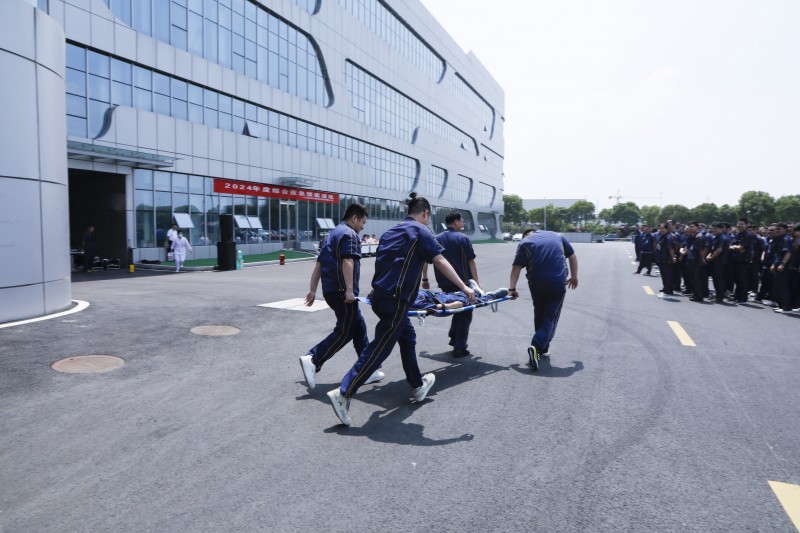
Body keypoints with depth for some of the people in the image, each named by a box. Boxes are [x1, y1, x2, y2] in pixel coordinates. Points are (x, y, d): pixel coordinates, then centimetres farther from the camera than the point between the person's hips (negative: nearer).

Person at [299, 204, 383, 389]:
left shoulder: (332, 234, 23)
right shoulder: (349, 234, -7)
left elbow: (319, 264, 22)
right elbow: (347, 262, -20)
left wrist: (313, 290, 22)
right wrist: (349, 289, -25)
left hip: (330, 289, 10)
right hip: (342, 291, -10)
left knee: (359, 326, 13)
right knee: (344, 332, -4)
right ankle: (312, 360, -11)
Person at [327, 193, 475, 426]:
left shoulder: (392, 231, 19)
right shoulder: (421, 231, -3)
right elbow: (440, 261, -12)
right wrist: (463, 287, -11)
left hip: (380, 294, 9)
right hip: (395, 299, -9)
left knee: (407, 338, 22)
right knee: (379, 349, -6)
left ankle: (417, 386, 34)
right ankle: (343, 393, -8)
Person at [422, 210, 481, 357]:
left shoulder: (436, 239, 6)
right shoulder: (463, 238, -7)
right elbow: (471, 262, -9)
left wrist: (425, 279, 12)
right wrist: (476, 284, -6)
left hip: (444, 284, 5)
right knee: (465, 313, 6)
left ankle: (453, 338, 23)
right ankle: (460, 348, 4)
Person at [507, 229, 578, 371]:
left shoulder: (525, 242, 10)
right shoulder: (557, 237, 18)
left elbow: (516, 267, 0)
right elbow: (572, 256, 23)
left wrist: (512, 288, -1)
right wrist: (574, 277, 32)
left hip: (536, 284, 0)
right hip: (558, 283, 0)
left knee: (539, 315, 20)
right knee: (550, 318, 2)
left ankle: (542, 347, 27)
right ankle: (537, 346, -18)